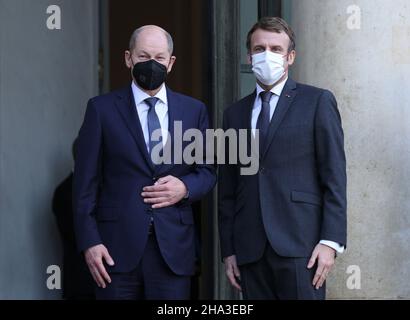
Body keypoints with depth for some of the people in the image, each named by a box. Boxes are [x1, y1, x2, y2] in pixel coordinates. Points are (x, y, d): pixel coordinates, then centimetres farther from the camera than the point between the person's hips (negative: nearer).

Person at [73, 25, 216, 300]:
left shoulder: (194, 110, 10)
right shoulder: (102, 109, 3)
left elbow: (207, 172, 14)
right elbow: (86, 181, 1)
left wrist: (185, 187, -8)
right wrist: (89, 241, -7)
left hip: (173, 247, 2)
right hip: (117, 246, -2)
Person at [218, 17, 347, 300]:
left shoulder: (318, 102, 3)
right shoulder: (235, 114, 15)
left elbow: (334, 176, -2)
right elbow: (228, 189, 15)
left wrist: (331, 240, -10)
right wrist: (228, 250, 10)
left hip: (299, 244, -4)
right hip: (250, 251, 4)